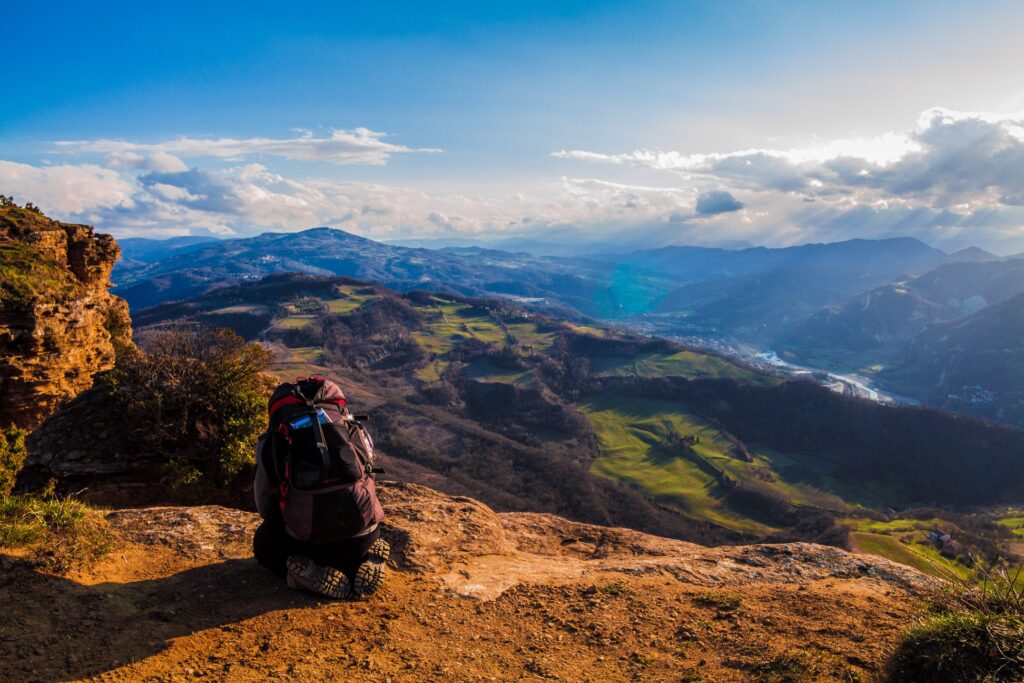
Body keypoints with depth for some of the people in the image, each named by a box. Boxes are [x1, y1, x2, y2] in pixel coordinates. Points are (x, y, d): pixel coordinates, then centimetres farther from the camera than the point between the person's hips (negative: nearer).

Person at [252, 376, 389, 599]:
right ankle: (364, 562, 5)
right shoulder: (352, 426, 13)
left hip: (305, 539, -2)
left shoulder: (273, 439, 8)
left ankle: (312, 574, 2)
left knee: (264, 545, 31)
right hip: (362, 538, 3)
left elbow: (265, 507, 15)